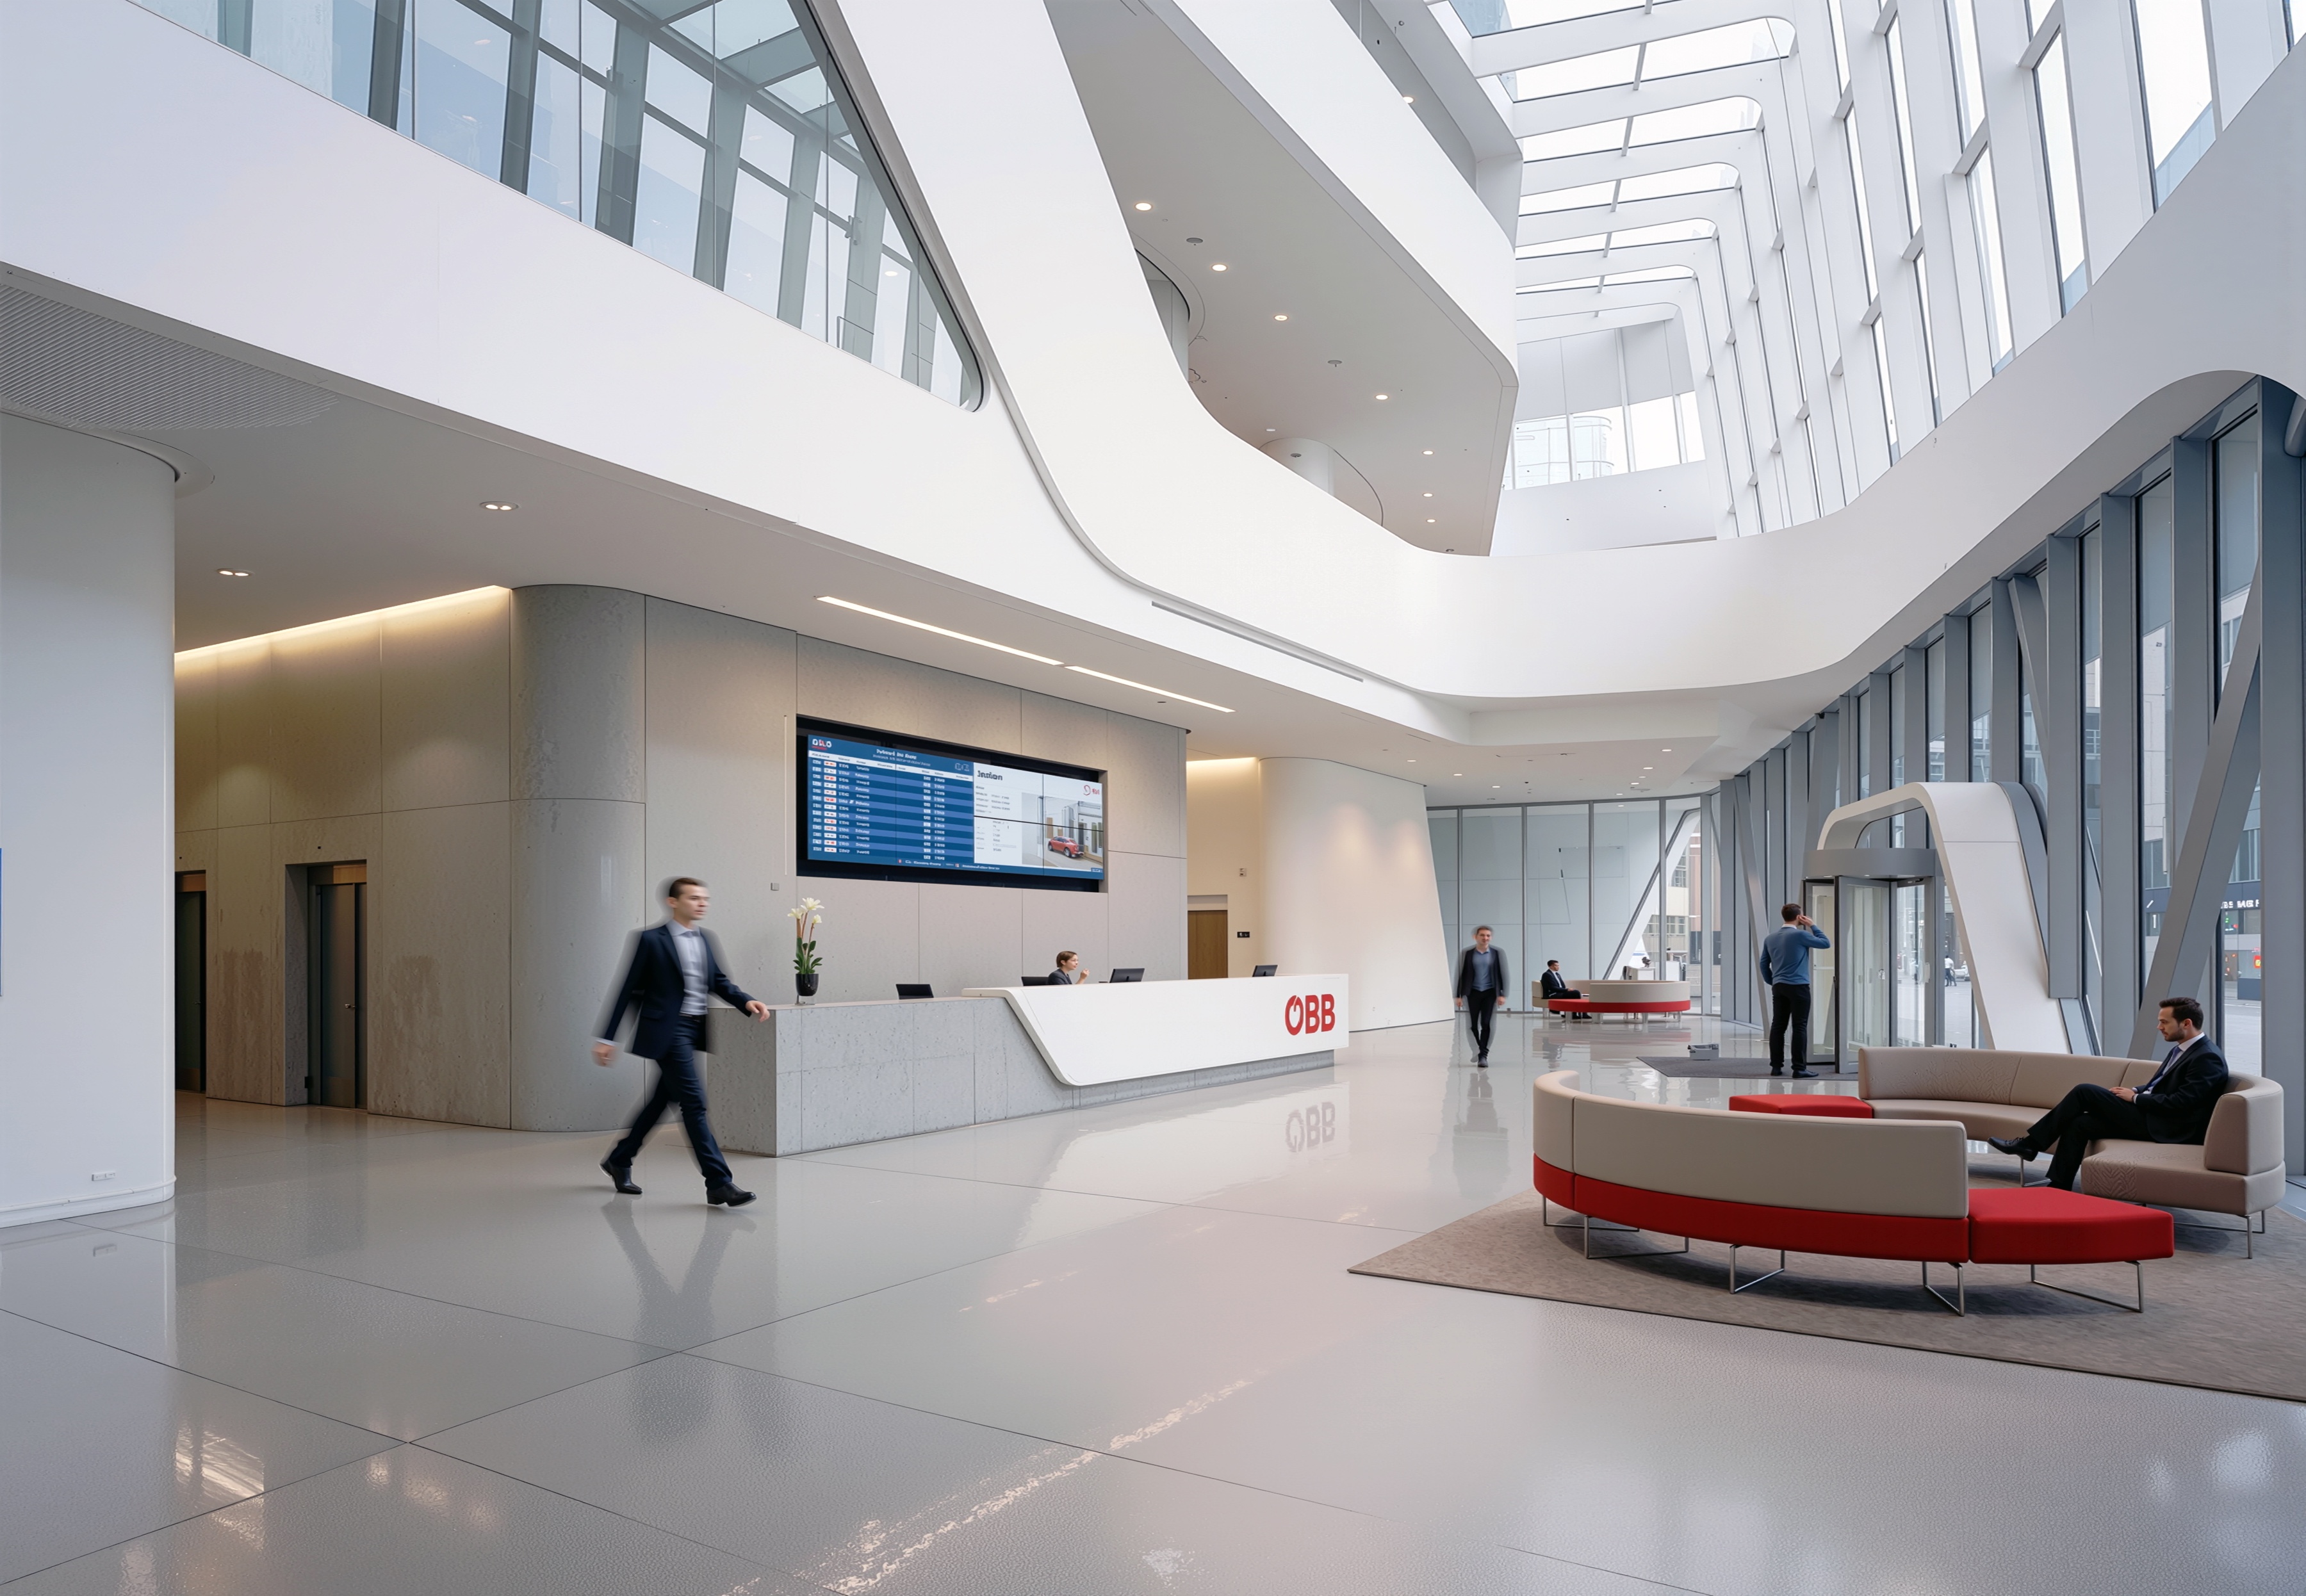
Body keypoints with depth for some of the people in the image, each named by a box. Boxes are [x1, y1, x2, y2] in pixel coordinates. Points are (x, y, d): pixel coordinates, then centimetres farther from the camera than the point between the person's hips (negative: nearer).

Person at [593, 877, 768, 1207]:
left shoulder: (705, 939, 11)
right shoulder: (652, 940, -9)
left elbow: (718, 981, 15)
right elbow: (627, 990, -6)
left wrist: (747, 1001, -4)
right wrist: (606, 1038, -6)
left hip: (694, 1030, 8)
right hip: (667, 1031, -8)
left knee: (662, 1100, 18)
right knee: (694, 1102, -11)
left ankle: (619, 1160, 38)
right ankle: (719, 1183, -10)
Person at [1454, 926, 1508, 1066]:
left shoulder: (1497, 953, 1)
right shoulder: (1468, 954, 0)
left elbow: (1501, 974, 1)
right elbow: (1462, 975, 2)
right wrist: (1459, 995, 0)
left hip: (1490, 993, -1)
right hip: (1473, 993, 1)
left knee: (1486, 1024, -7)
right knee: (1473, 1025, 6)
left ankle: (1483, 1056, -1)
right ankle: (1477, 1051, 26)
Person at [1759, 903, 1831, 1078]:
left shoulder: (1770, 938, 10)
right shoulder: (1800, 935, -10)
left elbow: (1764, 963, 14)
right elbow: (1826, 943, -1)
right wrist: (1813, 926, 8)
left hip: (1778, 987, 6)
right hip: (1798, 987, -6)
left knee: (1778, 1026, 7)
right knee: (1800, 1027, -4)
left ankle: (1776, 1066, 10)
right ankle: (1800, 1069, -6)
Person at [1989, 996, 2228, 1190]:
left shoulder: (2208, 1058, -14)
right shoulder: (2181, 1049, 16)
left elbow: (2180, 1103, -21)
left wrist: (2135, 1098, -12)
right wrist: (2133, 1092, 4)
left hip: (2161, 1127, -9)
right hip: (2147, 1115, 9)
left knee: (2085, 1091, -15)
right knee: (2079, 1123, -8)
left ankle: (2030, 1143, -8)